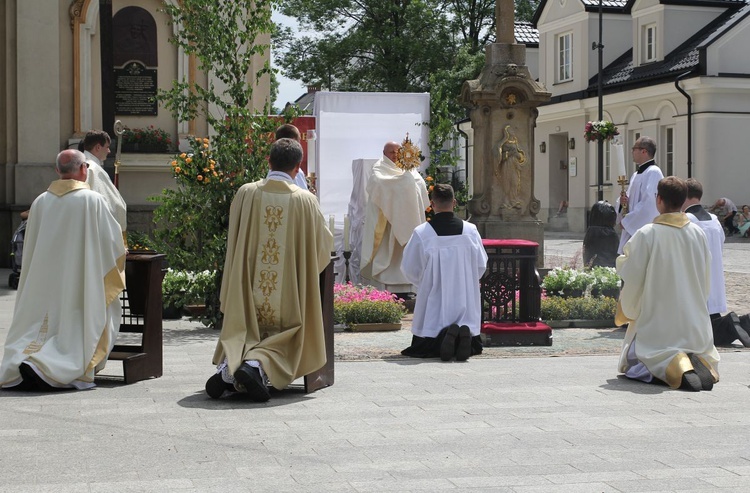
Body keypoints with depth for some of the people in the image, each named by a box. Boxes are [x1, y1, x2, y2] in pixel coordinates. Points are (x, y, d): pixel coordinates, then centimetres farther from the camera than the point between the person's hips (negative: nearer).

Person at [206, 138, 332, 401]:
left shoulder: (246, 193, -2)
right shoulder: (305, 200, -6)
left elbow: (233, 241, 11)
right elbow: (322, 246, 4)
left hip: (248, 293, 2)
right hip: (287, 297, -2)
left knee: (241, 337, 20)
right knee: (283, 340, 13)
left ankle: (228, 365, -11)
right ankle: (258, 365, -18)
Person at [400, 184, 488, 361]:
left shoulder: (421, 233, -11)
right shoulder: (470, 230, -4)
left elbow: (409, 269, -1)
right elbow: (481, 266, 6)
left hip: (434, 302, -2)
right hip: (465, 301, 2)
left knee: (422, 346, 12)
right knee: (473, 345, 17)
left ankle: (444, 335, -21)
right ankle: (464, 334, -19)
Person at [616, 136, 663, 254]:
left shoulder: (653, 173, -12)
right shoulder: (636, 175, 18)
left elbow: (648, 205, -20)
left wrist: (626, 221, -14)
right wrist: (623, 202, -1)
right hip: (631, 230, 9)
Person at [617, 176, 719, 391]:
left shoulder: (646, 234, -14)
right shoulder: (699, 234, 1)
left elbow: (632, 279, -9)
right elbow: (706, 279, 10)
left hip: (658, 326, -5)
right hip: (695, 324, 5)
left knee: (632, 362, 13)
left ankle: (675, 368, -20)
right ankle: (701, 364, -9)